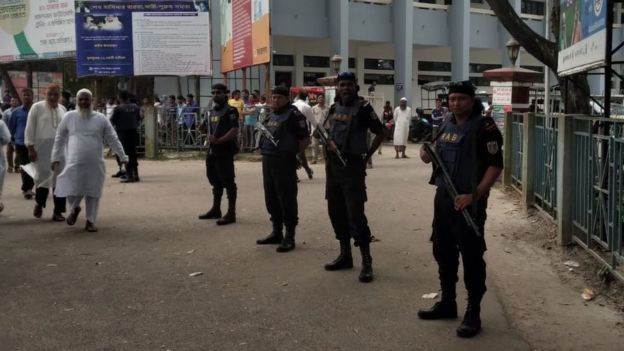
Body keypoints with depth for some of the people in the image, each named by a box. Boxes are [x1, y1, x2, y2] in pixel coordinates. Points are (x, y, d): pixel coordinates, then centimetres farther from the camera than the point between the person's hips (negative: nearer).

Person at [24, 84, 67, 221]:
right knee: (43, 177, 2)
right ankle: (39, 203, 29)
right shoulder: (37, 107, -2)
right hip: (42, 149, -3)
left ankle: (58, 211, 10)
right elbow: (29, 129, -3)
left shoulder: (62, 109, 10)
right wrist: (30, 148, -9)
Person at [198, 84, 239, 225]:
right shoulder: (212, 111, 16)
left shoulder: (230, 111, -9)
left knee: (228, 181, -6)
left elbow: (234, 131, -18)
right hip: (212, 151, 9)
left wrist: (218, 140, -22)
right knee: (215, 180, 16)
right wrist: (210, 138, 6)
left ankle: (231, 213, -3)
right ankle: (216, 210, 27)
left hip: (225, 151, -9)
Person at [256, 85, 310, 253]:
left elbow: (305, 139, -10)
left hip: (284, 162, -8)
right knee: (271, 198, 14)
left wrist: (292, 152, -4)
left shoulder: (294, 115, -9)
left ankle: (289, 237, 3)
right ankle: (276, 232, 27)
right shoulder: (270, 115, 16)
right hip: (267, 160, 9)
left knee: (287, 199, -4)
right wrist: (265, 150, 12)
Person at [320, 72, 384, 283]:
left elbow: (380, 133, -4)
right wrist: (328, 142, -1)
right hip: (332, 165, 7)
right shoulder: (334, 108, 11)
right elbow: (325, 131, 22)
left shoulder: (363, 108, -7)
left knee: (355, 214, -10)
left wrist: (367, 156, -6)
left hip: (352, 165, -7)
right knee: (336, 211, 11)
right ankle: (345, 255, 24)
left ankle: (367, 262, -4)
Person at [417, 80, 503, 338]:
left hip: (468, 201, -8)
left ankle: (473, 313, 7)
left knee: (471, 256, -2)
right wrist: (427, 154, -1)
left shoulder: (484, 127, -11)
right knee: (443, 252, 15)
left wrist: (474, 195, -22)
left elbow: (495, 165, -15)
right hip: (442, 197, 8)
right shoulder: (446, 124, 11)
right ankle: (447, 303, 30)